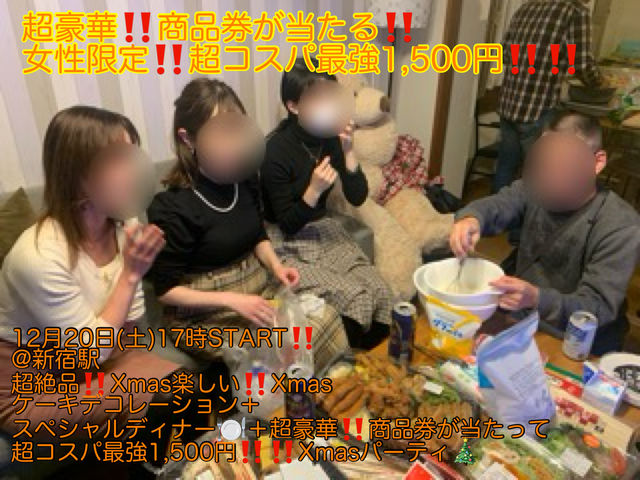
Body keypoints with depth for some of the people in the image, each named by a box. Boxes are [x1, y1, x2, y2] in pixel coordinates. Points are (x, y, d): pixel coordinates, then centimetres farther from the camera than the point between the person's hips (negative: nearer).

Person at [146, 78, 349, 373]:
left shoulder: (246, 177, -3)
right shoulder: (172, 208, -22)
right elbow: (165, 290, -14)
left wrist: (276, 266, -7)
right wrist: (232, 300, -23)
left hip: (259, 287, 6)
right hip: (206, 314, -6)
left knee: (328, 321, -12)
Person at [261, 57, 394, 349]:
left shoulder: (331, 136, -4)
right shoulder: (276, 150, -21)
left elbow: (357, 197, -8)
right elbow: (287, 224, -17)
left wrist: (348, 151, -21)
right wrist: (314, 190, -33)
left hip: (323, 229, 6)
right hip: (288, 244, -6)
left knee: (380, 292, -14)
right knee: (355, 297, -22)